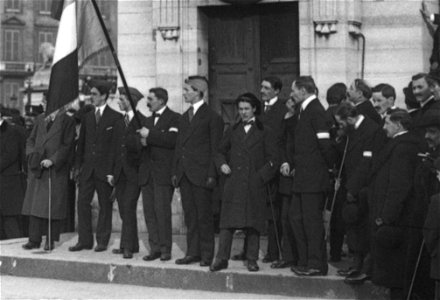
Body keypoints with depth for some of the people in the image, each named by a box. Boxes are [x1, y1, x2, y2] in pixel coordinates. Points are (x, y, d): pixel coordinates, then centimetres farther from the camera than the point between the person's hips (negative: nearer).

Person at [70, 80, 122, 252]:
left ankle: (102, 241, 10)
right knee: (82, 202, 2)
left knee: (105, 205, 3)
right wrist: (77, 166, 8)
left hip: (105, 169, -5)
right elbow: (81, 143, 14)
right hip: (87, 169, 5)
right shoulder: (87, 117, 13)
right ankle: (84, 240, 8)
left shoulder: (116, 117, -2)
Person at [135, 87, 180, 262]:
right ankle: (155, 248, 10)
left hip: (163, 173, -7)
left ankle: (165, 249, -1)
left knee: (162, 210, -8)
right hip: (147, 173, 7)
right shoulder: (146, 121, 22)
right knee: (149, 211, 4)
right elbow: (137, 142, 16)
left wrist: (150, 135, -14)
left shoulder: (174, 119, -2)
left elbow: (172, 140, -18)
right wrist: (141, 140, -6)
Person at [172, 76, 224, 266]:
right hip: (184, 174, 7)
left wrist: (211, 174, -13)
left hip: (201, 174, -7)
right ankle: (193, 252, 16)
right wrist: (175, 171, 11)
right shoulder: (184, 117, 17)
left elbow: (215, 148, -8)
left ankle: (207, 254, 6)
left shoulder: (212, 117, -5)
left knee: (204, 215, -1)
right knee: (189, 215, 9)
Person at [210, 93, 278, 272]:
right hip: (233, 183, 2)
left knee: (253, 223, 2)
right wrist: (222, 164, 2)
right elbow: (221, 152, 23)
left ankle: (252, 260, 9)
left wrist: (261, 176, -10)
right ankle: (222, 259, 1)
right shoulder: (233, 131, 14)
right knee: (228, 221, -2)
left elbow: (273, 159, 1)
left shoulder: (264, 133, 5)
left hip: (255, 185, -2)